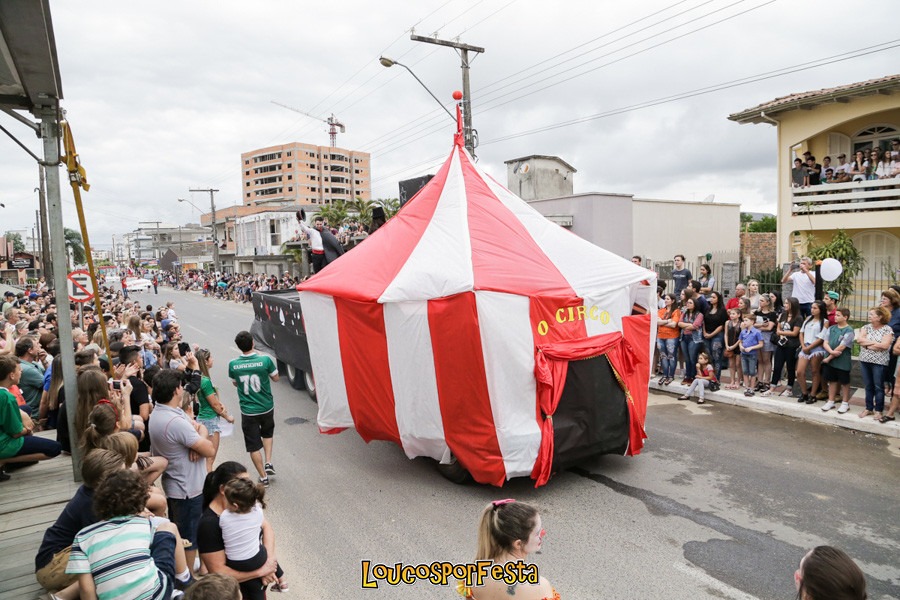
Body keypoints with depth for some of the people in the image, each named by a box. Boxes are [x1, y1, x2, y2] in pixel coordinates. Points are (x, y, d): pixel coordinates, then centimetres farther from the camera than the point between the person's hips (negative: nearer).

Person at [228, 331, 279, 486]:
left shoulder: (233, 364, -11)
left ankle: (263, 477, 19)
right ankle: (268, 463, 19)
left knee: (254, 445, 12)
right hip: (266, 408, 1)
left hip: (248, 411, 0)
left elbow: (235, 383, 7)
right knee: (267, 433, 30)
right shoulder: (265, 359, -17)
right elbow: (275, 378, 0)